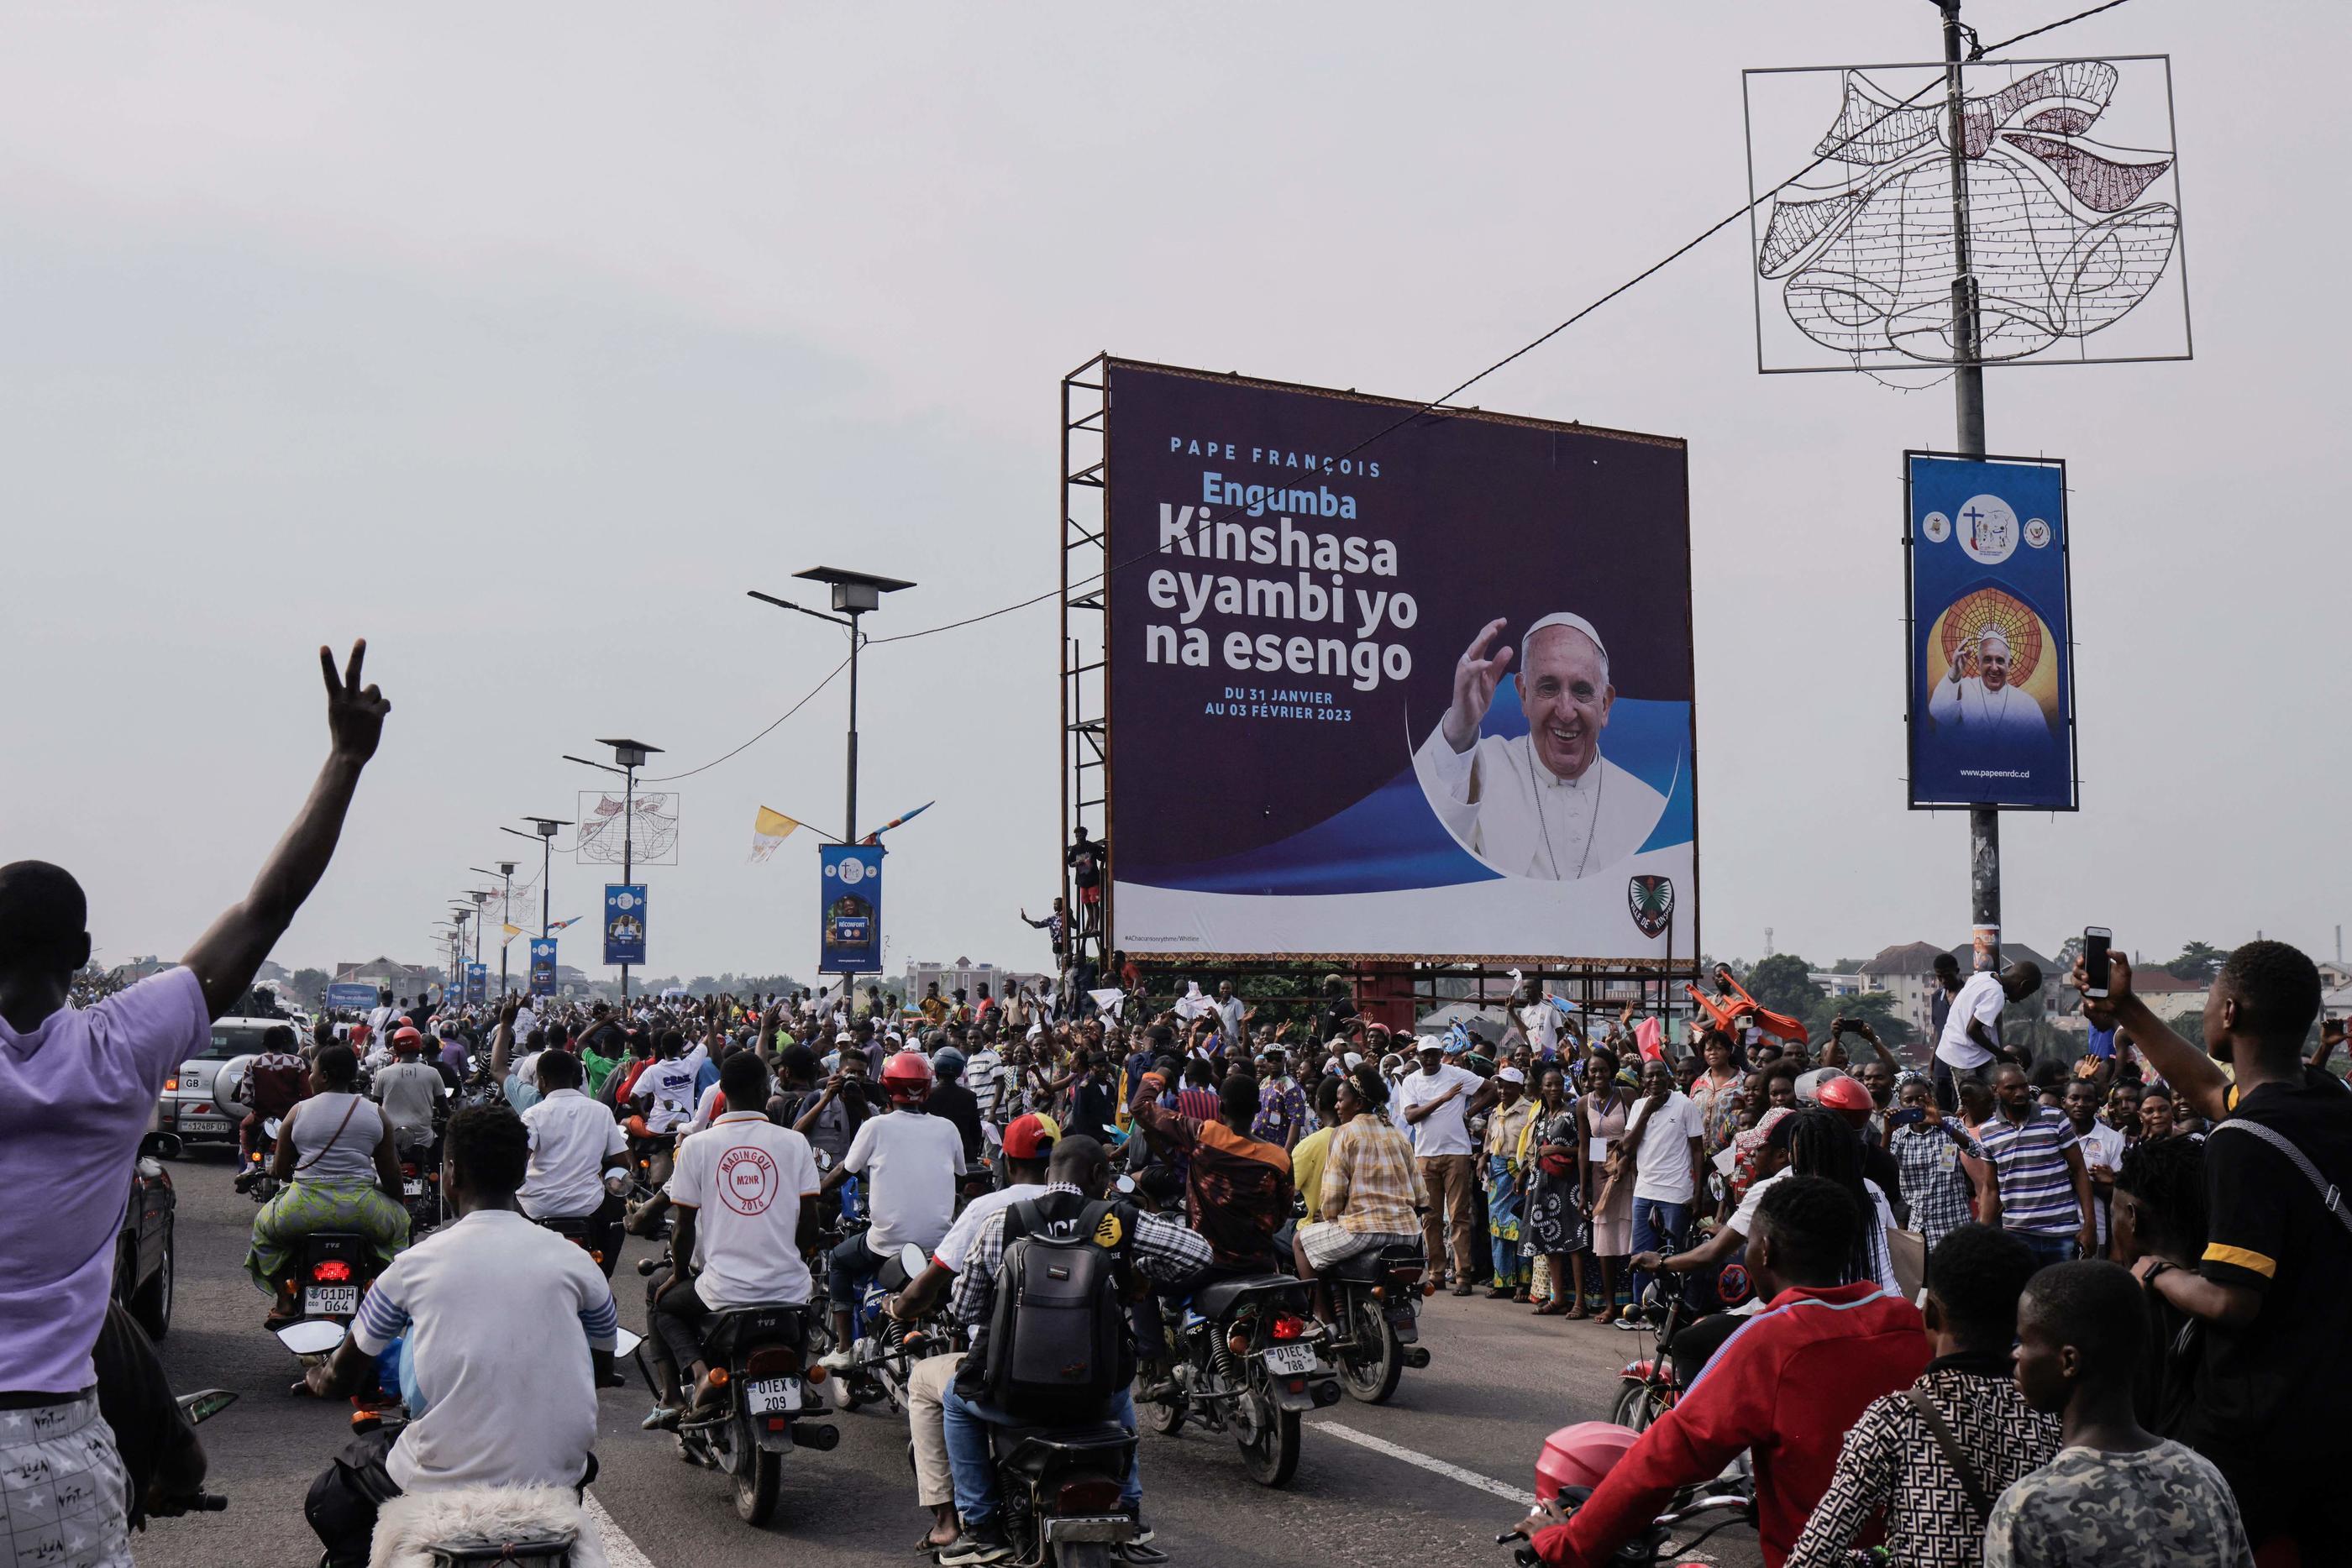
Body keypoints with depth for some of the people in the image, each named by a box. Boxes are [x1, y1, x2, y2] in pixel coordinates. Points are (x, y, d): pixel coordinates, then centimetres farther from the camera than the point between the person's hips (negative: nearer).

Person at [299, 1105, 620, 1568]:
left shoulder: (415, 1264, -4)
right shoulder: (575, 1261, -1)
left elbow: (342, 1380, 12)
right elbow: (602, 1368, 17)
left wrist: (319, 1380, 35)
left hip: (446, 1483, -2)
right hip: (557, 1480, 2)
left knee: (330, 1502, 26)